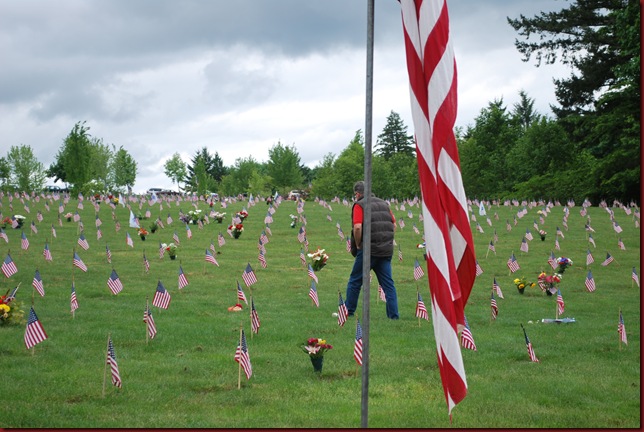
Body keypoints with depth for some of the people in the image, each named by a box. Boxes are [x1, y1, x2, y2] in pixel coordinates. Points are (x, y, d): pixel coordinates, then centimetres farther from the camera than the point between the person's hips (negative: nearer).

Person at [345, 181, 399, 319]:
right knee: (388, 283, 7)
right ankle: (394, 315, 2)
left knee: (355, 281, 8)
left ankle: (348, 312, 15)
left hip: (368, 250, -5)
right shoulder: (383, 204, 15)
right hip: (386, 251, 5)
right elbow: (394, 225, 17)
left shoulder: (359, 205, -6)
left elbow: (357, 227, -19)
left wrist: (358, 245, -6)